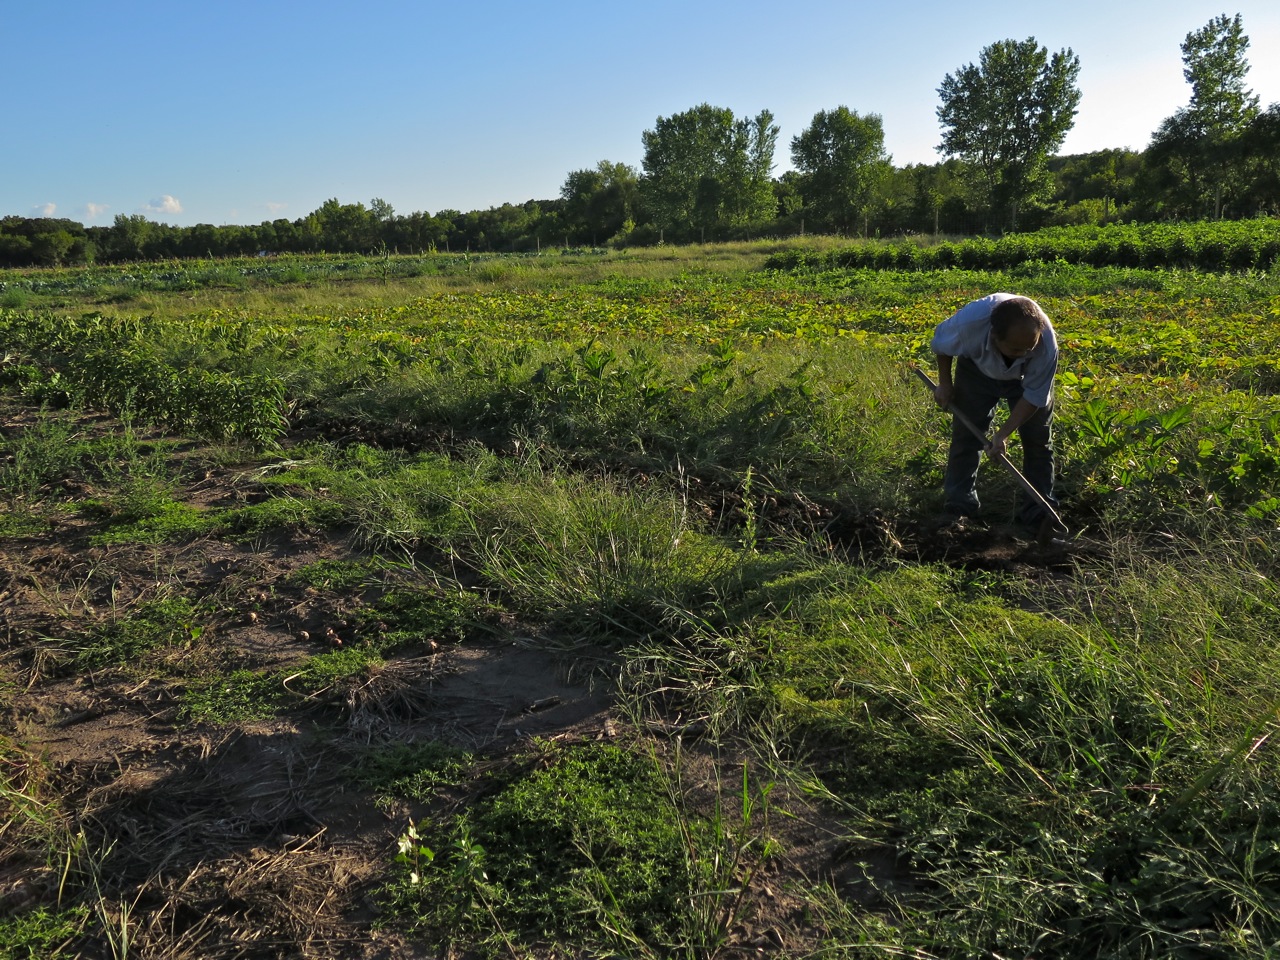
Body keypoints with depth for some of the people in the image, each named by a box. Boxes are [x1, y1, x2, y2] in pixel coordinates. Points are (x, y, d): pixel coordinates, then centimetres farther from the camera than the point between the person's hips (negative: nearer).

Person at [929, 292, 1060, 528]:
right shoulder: (969, 321, -42)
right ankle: (959, 505, 9)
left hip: (1028, 376, 0)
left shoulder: (1046, 344, -40)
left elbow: (1034, 397, -26)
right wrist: (945, 383, -7)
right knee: (965, 435, -3)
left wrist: (1003, 434, -30)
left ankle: (1038, 513, 8)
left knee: (1038, 440, -2)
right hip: (978, 369, 0)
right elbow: (940, 344, -15)